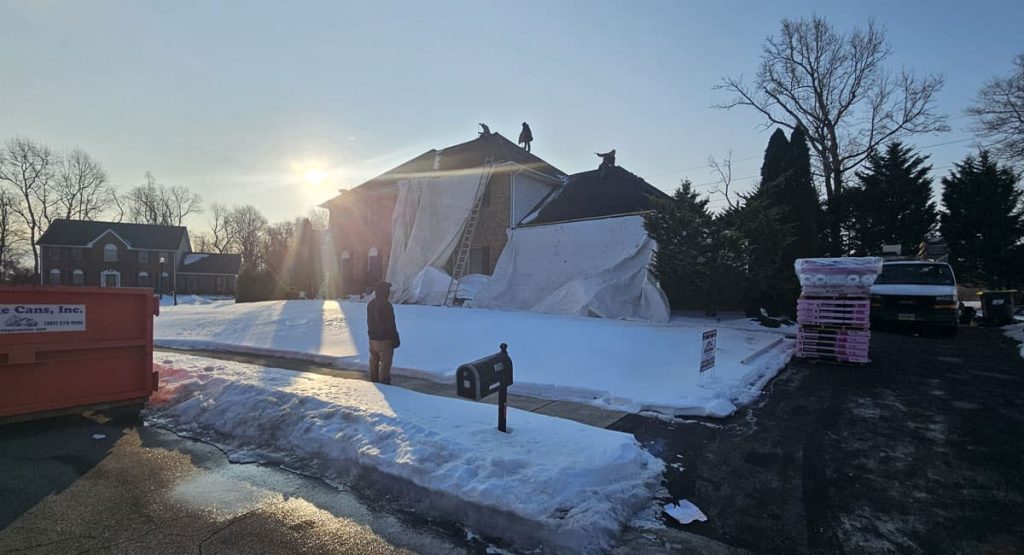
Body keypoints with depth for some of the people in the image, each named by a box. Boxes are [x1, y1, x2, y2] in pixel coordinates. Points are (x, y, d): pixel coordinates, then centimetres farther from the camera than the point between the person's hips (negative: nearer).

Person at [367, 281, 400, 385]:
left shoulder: (370, 304, 8)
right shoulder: (386, 305, -18)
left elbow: (369, 322, 15)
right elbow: (391, 325, -17)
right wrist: (395, 338, -10)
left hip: (372, 338, 9)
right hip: (384, 339, -8)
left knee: (374, 361, 16)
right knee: (385, 362, -3)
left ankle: (374, 382, 24)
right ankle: (384, 382, -2)